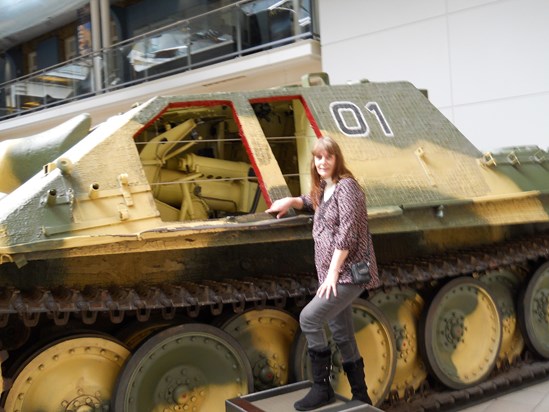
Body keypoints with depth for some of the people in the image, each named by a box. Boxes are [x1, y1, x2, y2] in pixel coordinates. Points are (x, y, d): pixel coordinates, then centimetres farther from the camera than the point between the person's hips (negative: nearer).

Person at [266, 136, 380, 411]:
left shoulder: (346, 186, -13)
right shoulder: (323, 189, 13)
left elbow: (347, 234, -20)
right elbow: (311, 202, 38)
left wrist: (333, 272, -21)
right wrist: (290, 201, 19)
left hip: (350, 273, -9)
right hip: (335, 273, 9)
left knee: (309, 318, -18)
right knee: (343, 337, 12)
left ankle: (321, 388, -4)